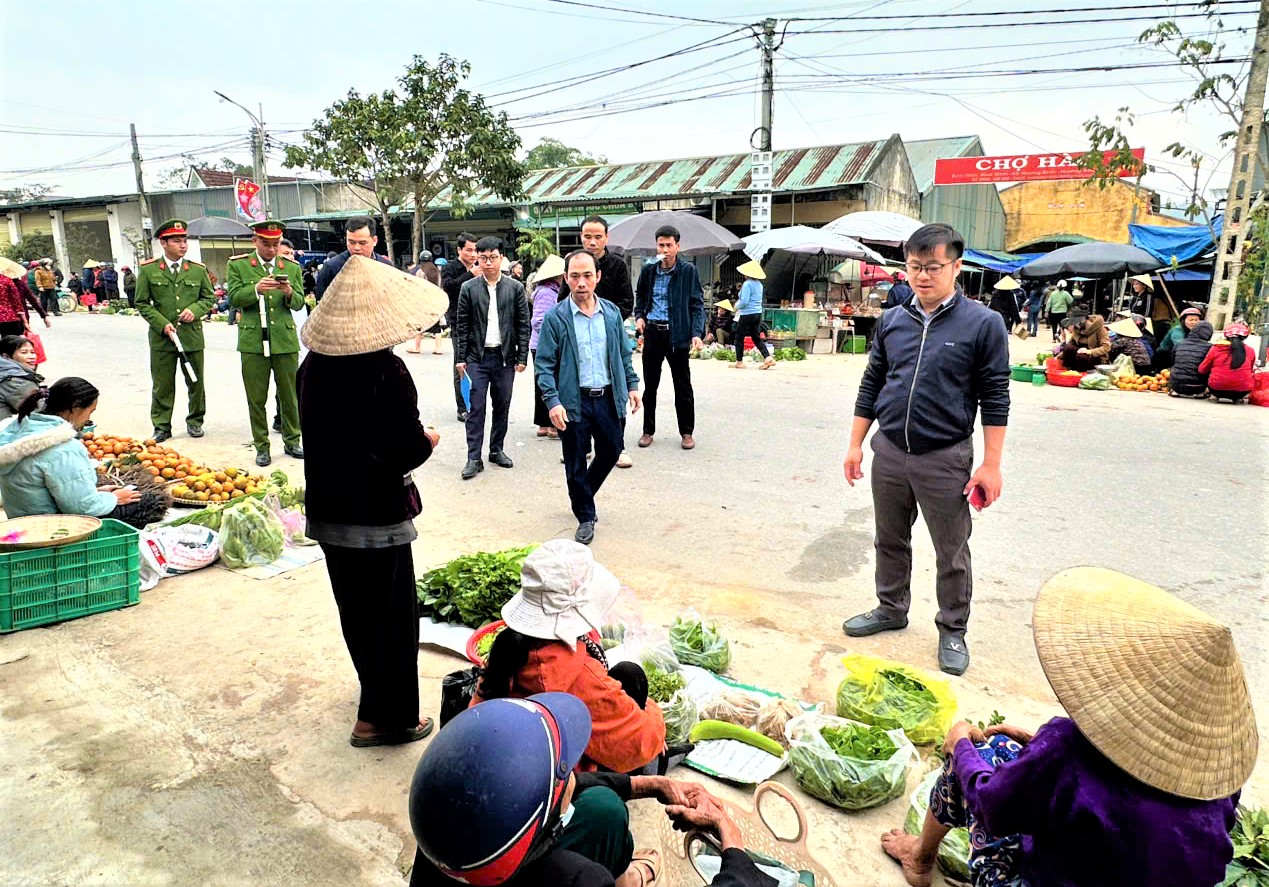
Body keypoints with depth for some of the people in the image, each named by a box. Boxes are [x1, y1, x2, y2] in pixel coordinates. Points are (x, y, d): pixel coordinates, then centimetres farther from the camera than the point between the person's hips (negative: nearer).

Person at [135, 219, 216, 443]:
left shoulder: (198, 270, 5)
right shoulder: (149, 270, 0)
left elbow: (209, 298, 12)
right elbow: (142, 303, 2)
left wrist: (195, 310, -8)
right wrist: (162, 324, -11)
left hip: (192, 336, 2)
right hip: (161, 338, -1)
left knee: (196, 383, 10)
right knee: (162, 386, 5)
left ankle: (194, 422, 25)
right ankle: (162, 426, 16)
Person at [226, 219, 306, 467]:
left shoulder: (292, 267, 9)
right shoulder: (237, 265, 4)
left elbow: (299, 303, 4)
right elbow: (234, 298, -3)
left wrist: (290, 293, -18)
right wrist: (256, 289, -21)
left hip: (285, 340, 1)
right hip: (253, 342, -1)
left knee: (290, 395, 8)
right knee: (256, 398, 5)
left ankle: (292, 441, 22)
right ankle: (261, 446, 15)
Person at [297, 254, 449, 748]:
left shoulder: (314, 365, 1)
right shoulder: (387, 372, -22)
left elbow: (315, 431, 11)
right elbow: (408, 450, -23)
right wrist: (429, 441, 0)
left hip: (326, 508, 8)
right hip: (377, 514, -7)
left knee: (354, 608, 22)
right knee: (392, 614, 8)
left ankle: (377, 693, 43)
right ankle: (386, 718, 20)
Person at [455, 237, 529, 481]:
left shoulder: (515, 288, 2)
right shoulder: (469, 288, 2)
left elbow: (523, 325, 3)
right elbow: (462, 326, 3)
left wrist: (522, 357, -2)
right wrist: (460, 357, -1)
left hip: (505, 356, 1)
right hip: (477, 357, -1)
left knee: (502, 406, 9)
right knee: (476, 408, -2)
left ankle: (496, 450, 24)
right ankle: (474, 458, 2)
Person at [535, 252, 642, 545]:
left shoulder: (612, 313, 4)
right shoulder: (555, 318, -8)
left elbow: (624, 353, 14)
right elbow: (544, 364, -8)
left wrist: (632, 385, 8)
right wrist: (552, 401, -16)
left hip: (607, 397, 4)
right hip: (574, 401, -4)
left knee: (611, 450, 15)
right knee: (576, 462, 6)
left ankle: (584, 495, 41)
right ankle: (585, 517, 24)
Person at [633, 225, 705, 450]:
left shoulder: (688, 271, -3)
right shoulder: (648, 271, 7)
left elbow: (697, 304, -4)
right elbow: (640, 296, 22)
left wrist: (697, 333, -15)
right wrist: (639, 316, 4)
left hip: (677, 333, -3)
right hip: (652, 332, 3)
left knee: (683, 386, 4)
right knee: (650, 385, 9)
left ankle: (686, 432, 16)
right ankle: (648, 430, 20)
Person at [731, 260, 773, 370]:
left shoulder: (747, 284, -16)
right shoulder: (759, 284, 11)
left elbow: (744, 301, -23)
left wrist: (737, 306, -2)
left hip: (747, 314, -8)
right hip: (758, 314, 8)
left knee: (739, 337, 6)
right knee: (757, 338, 12)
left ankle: (739, 362, 11)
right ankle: (768, 357, -3)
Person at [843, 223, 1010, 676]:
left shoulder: (983, 324, -7)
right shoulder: (892, 321, 5)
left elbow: (995, 399, -6)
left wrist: (991, 464, -9)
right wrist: (856, 445, 9)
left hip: (945, 457, -4)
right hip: (889, 451, 4)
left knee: (951, 553, 8)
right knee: (890, 541, 18)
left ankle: (952, 631, 26)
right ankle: (891, 608, 37)